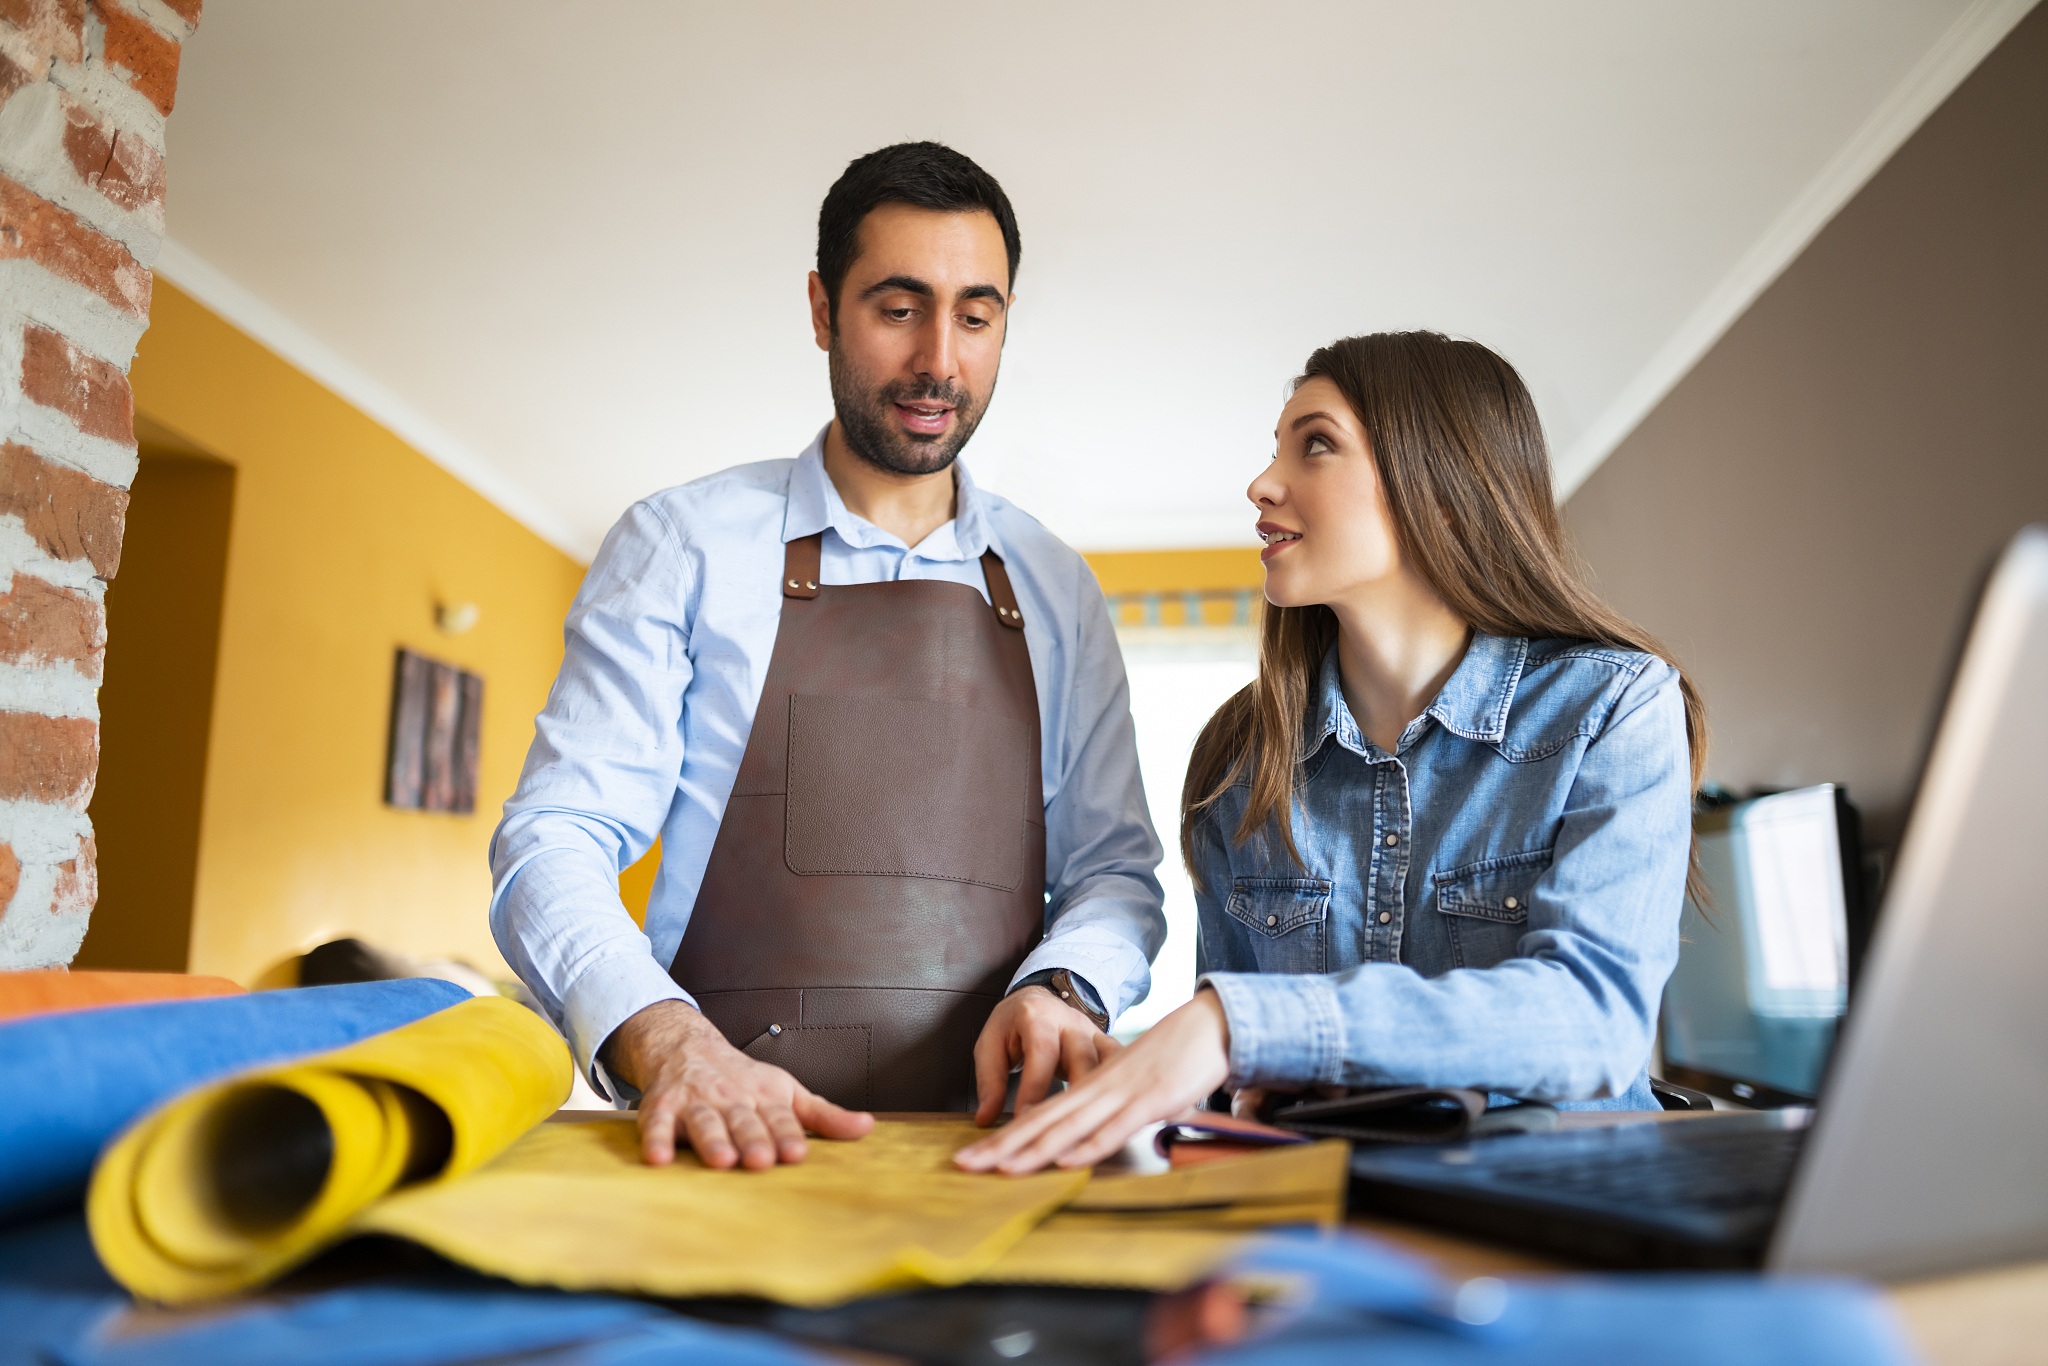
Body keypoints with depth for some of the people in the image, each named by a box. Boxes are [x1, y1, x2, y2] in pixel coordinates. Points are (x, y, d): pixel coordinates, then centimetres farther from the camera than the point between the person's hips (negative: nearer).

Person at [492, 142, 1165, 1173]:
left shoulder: (1057, 589, 12)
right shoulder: (682, 545, 4)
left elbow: (1113, 867, 14)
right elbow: (553, 841, -3)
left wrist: (1059, 986, -8)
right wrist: (667, 1038, -21)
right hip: (735, 1146, -2)